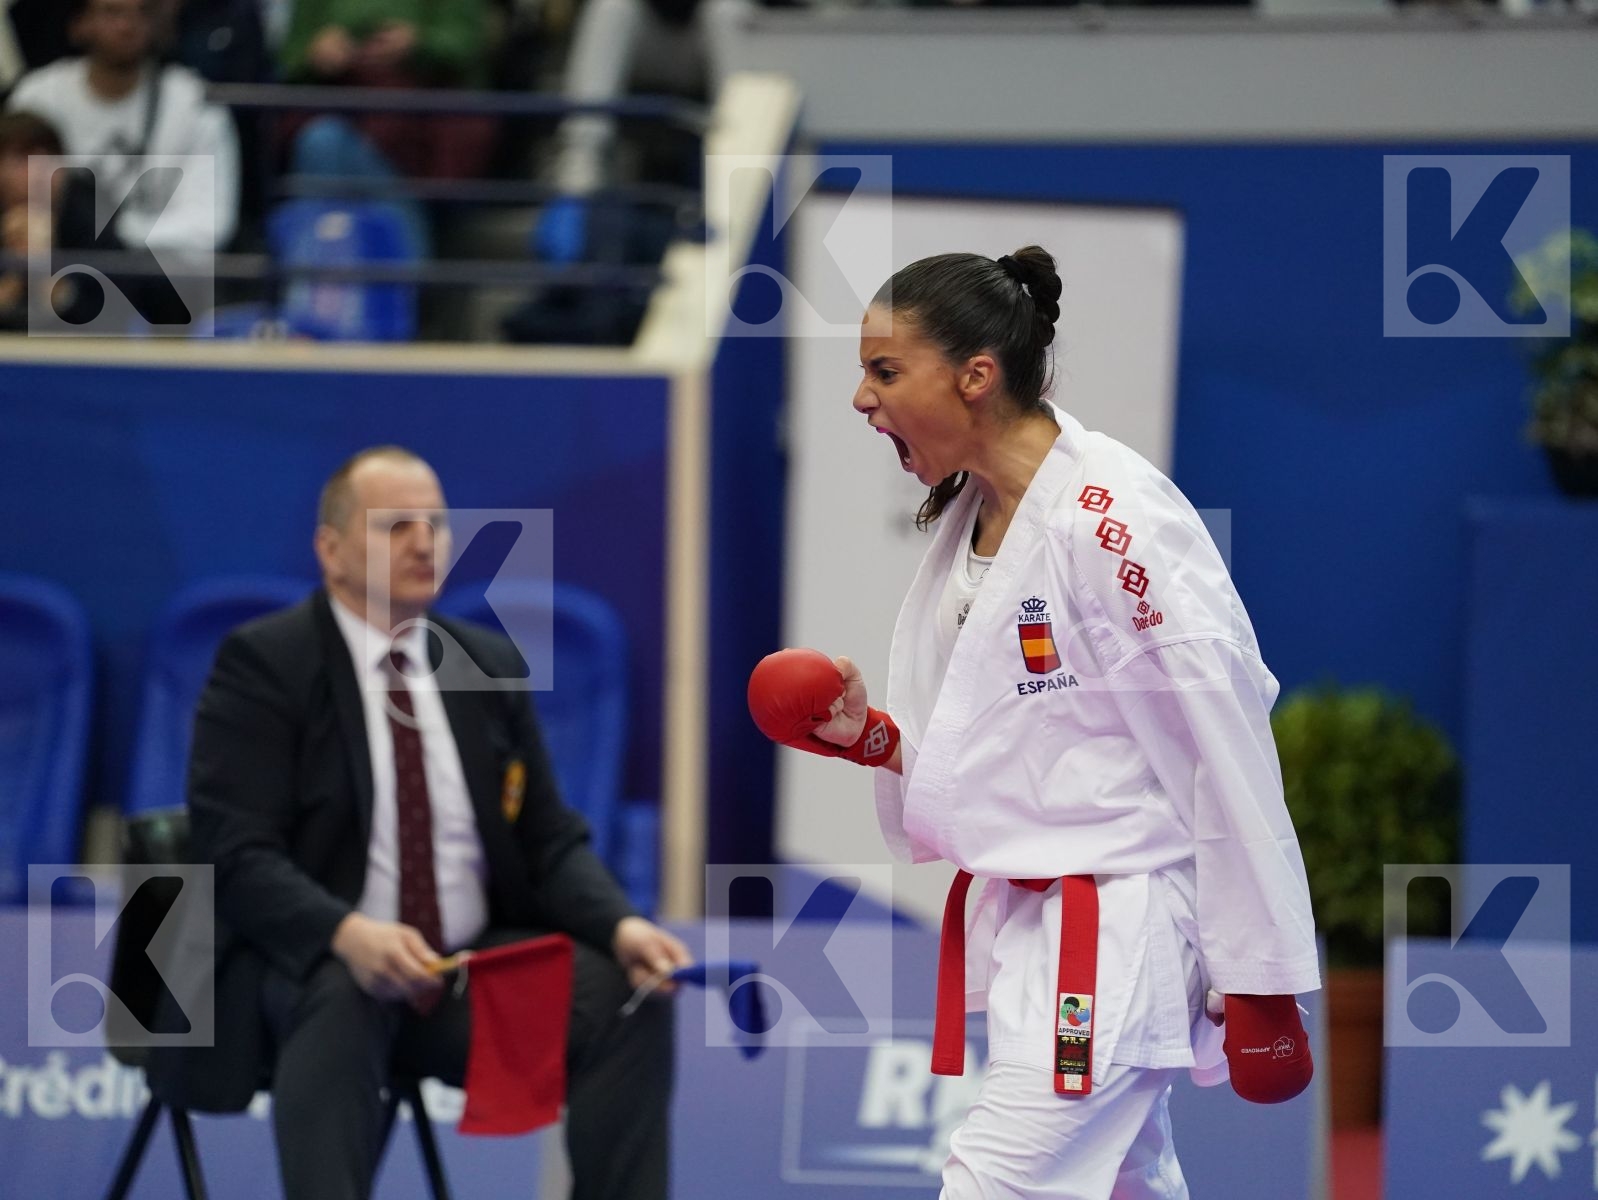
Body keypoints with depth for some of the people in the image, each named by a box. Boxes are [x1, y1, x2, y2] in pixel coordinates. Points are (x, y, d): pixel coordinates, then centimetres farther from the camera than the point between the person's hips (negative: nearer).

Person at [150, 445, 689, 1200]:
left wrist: (619, 926, -13)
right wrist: (348, 934, -35)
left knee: (626, 999, -19)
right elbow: (237, 855, -16)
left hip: (473, 968, 5)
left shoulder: (490, 665, 11)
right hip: (309, 962, -5)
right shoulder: (261, 663, -6)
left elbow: (549, 841, 10)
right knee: (340, 999, -39)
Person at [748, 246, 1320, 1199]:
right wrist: (873, 737, -1)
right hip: (1014, 916, 10)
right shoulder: (968, 521, 10)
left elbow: (1224, 746, -18)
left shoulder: (1112, 514, -18)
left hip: (1114, 928, -10)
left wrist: (1260, 979, -17)